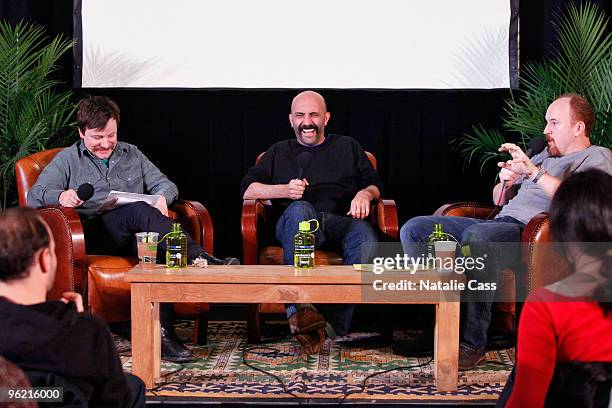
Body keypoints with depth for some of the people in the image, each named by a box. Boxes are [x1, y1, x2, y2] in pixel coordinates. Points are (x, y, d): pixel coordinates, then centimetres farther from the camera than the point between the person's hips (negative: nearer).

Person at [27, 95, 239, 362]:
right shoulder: (67, 160, 16)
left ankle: (162, 332, -43)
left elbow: (164, 183, 24)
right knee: (141, 210, -34)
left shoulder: (132, 155, 27)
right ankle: (198, 258, -47)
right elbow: (34, 195, 5)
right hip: (95, 235, -3)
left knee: (157, 249, -36)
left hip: (133, 234, 3)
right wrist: (60, 196, -19)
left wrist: (162, 197, -3)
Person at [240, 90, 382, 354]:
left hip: (341, 221, 0)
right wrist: (285, 190, -4)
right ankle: (301, 307, -50)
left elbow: (375, 184, 20)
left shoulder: (347, 147, 30)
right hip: (294, 223, 0)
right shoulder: (279, 152, 28)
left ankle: (332, 324, -42)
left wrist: (365, 193, -5)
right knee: (300, 208, -39)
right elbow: (247, 189, 14)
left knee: (366, 239, -36)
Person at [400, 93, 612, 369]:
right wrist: (505, 183, 9)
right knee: (414, 230, -6)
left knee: (476, 235, -41)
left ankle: (472, 341, -34)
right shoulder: (544, 156, 31)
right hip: (500, 223, 9)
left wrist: (534, 172, -21)